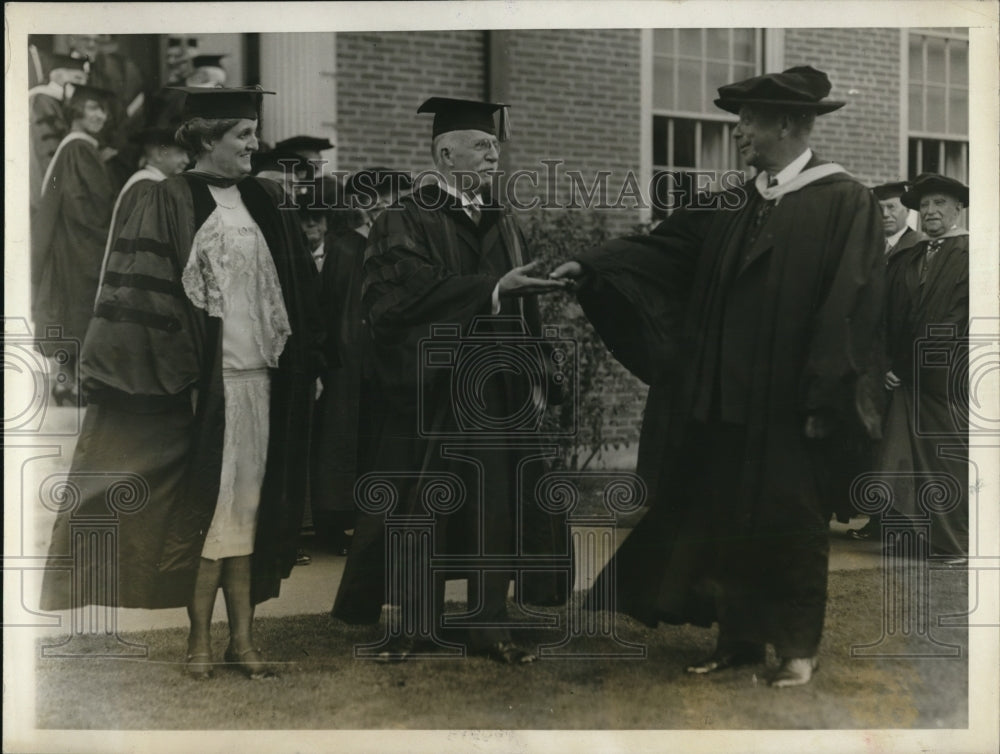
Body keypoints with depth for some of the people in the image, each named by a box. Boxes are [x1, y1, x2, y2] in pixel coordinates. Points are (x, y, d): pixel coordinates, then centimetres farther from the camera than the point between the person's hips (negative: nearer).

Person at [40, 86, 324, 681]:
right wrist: (175, 375, -15)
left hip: (257, 379, 5)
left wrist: (306, 365, 11)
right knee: (206, 508, 0)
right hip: (205, 382, -5)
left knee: (244, 507, 8)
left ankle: (243, 636, 13)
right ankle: (201, 638, 10)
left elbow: (296, 292, 16)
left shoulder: (263, 202, 12)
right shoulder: (173, 202, -5)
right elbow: (145, 295, -10)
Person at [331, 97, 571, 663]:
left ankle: (490, 626, 12)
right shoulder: (408, 222, -4)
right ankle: (417, 626, 14)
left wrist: (532, 378, 5)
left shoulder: (504, 223, 14)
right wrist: (493, 288, -24)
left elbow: (524, 308, 11)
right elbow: (416, 295, -20)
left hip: (499, 389, 5)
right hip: (432, 390, -5)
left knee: (496, 506, 5)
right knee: (423, 509, 3)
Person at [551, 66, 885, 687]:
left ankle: (799, 644, 20)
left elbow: (851, 309, -12)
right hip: (725, 400, 6)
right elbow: (661, 252, 6)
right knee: (726, 517, 10)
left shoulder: (845, 203, -8)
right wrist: (590, 266, -8)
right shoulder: (730, 206, 10)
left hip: (788, 407, -6)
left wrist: (826, 402, -15)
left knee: (791, 521, 4)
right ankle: (741, 637, 24)